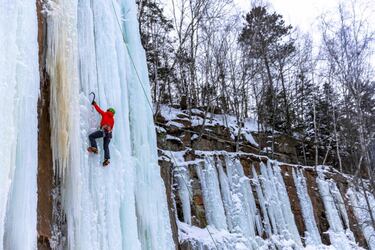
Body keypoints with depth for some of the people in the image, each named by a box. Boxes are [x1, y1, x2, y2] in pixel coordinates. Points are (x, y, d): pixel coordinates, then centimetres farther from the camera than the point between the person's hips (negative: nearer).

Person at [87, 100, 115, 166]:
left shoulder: (105, 114, 16)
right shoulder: (113, 119, 29)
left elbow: (99, 109, 20)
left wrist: (94, 104, 33)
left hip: (104, 130, -6)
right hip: (109, 132, 6)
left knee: (91, 136, -4)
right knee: (106, 146, 6)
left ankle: (94, 148, -21)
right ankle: (106, 159, -9)